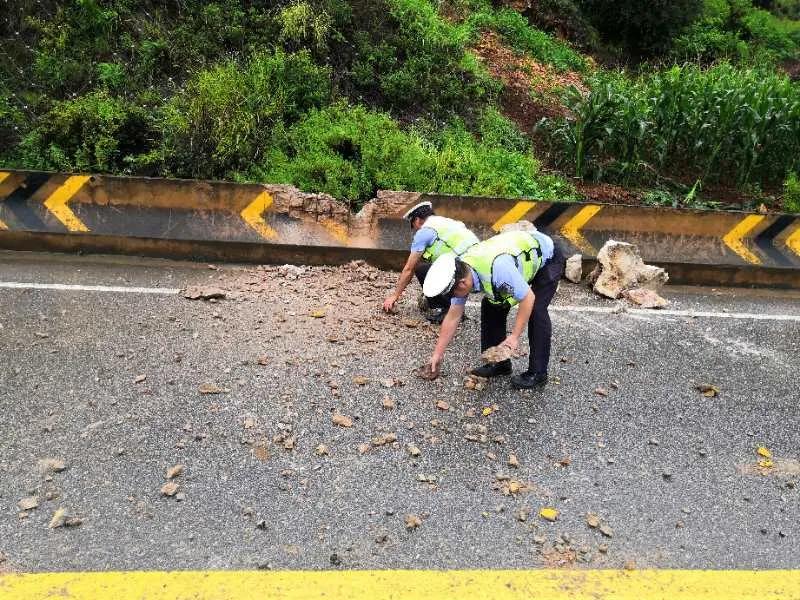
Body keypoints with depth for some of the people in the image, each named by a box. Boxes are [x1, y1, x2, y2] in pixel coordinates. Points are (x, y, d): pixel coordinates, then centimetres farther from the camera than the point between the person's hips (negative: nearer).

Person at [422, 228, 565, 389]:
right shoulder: (460, 274, -17)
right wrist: (437, 354, -4)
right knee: (491, 305, -3)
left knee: (536, 310, -21)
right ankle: (499, 363, 9)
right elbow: (453, 317, -8)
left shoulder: (497, 268, -43)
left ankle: (538, 373, -8)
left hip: (547, 258, -7)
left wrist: (514, 336, -27)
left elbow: (528, 298, -32)